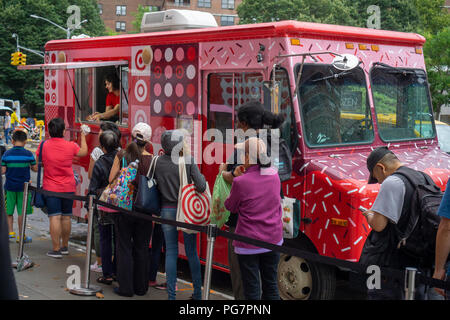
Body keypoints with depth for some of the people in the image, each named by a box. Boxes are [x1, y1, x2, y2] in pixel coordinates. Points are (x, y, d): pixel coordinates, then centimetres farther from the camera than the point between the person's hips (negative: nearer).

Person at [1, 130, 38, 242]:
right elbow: (35, 168, -2)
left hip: (10, 186, 1)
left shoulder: (7, 154, -3)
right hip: (23, 187, -1)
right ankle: (21, 236, 8)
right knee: (22, 212, 4)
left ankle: (10, 231, 13)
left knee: (9, 211, 16)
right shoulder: (28, 154, -6)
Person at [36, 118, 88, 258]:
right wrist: (83, 136, 29)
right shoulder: (71, 146, -6)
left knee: (55, 217, -4)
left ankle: (56, 249, -5)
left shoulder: (44, 145, -9)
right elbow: (84, 152, 14)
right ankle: (65, 246, 24)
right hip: (68, 187, 2)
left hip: (50, 187, -2)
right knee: (66, 217, 12)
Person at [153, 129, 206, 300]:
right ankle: (198, 293, 17)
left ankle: (171, 294, 9)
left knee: (171, 252, 8)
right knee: (192, 252, 9)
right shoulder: (189, 160, -11)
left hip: (167, 210, 1)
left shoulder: (158, 162, -4)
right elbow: (201, 186, -14)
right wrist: (201, 177, 5)